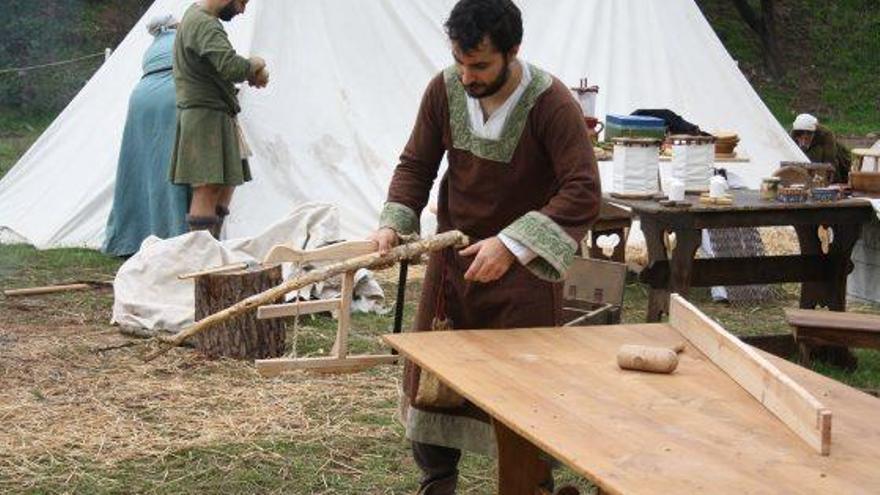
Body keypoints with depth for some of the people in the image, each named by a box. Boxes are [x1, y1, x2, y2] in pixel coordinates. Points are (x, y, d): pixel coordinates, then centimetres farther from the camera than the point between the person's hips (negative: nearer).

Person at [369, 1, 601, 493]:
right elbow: (416, 165, 4)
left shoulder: (552, 104, -21)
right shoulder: (445, 89, -7)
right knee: (431, 378, 10)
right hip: (453, 255, 5)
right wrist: (393, 222, -14)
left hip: (523, 267, -5)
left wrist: (511, 245, -33)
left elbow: (583, 192, -26)